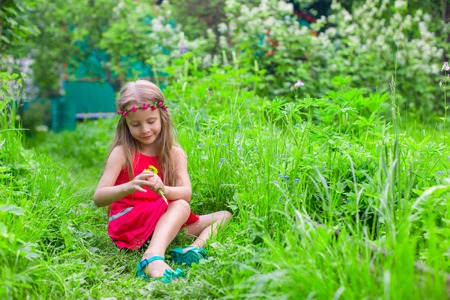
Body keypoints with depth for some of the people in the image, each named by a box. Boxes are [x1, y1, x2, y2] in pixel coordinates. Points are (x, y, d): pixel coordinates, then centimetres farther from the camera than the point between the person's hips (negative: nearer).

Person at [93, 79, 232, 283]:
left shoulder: (175, 154, 4)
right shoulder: (122, 153, -5)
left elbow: (187, 194, -11)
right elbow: (98, 198, -13)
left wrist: (162, 189, -34)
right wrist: (129, 187, -32)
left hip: (164, 224, 6)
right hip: (127, 224, -5)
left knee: (224, 215, 0)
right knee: (181, 206, -30)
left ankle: (195, 248, -30)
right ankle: (153, 259, -53)